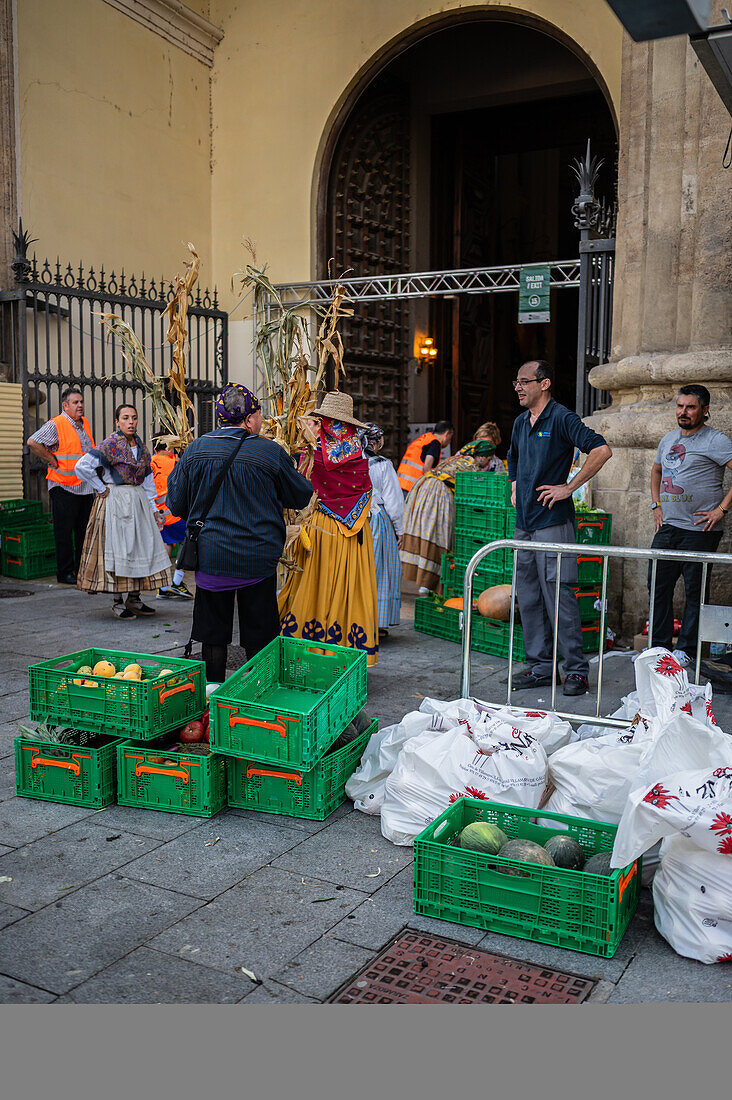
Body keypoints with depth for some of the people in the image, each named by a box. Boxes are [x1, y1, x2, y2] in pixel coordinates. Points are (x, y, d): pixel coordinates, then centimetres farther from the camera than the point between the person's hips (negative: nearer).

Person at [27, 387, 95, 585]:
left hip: (86, 487, 7)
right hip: (64, 487, -7)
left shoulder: (85, 423, 13)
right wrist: (52, 461, -16)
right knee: (64, 532, -2)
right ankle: (65, 573, 4)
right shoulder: (55, 425, -10)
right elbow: (33, 442, -20)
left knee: (84, 530, 11)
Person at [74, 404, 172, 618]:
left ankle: (134, 599, 15)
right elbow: (82, 466, -16)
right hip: (116, 502, -7)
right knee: (119, 549, -4)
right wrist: (101, 489, -10)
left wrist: (152, 507, 17)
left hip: (138, 502, 7)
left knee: (142, 548, 6)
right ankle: (118, 602, 4)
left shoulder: (140, 446, 12)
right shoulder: (110, 445, -10)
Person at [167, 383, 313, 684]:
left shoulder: (196, 450, -2)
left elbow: (176, 503, 5)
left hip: (209, 555, 2)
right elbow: (301, 496, 2)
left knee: (213, 634, 14)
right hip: (258, 558, -2)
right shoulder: (271, 452, -9)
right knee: (258, 636, 11)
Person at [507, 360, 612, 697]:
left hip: (552, 521, -8)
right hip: (524, 523, 8)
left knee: (559, 596, -7)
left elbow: (601, 450, -20)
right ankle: (539, 667, 18)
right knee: (528, 598, 9)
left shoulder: (561, 419, -9)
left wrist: (570, 487, -17)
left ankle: (577, 670, 2)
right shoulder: (520, 423, 16)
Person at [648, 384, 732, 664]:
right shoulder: (669, 439, 15)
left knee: (695, 591, 1)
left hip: (699, 529, -7)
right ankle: (658, 646, 19)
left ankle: (686, 650, 10)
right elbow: (656, 470, 32)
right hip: (667, 526, 7)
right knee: (658, 586, 8)